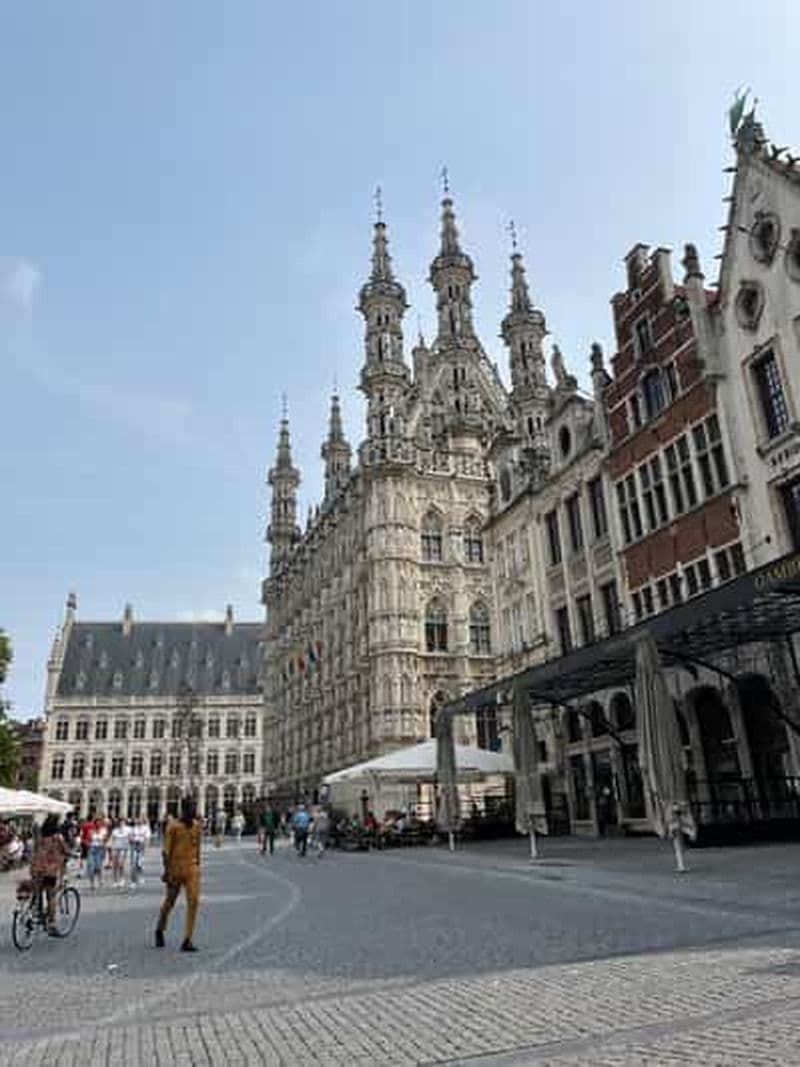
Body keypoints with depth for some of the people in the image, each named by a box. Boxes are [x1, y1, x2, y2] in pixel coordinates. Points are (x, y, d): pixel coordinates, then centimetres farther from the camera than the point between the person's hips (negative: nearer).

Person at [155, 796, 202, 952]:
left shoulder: (197, 825, 5)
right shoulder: (173, 826, -10)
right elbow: (166, 850, -11)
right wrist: (166, 871, -16)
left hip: (191, 869, 3)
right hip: (175, 869, -3)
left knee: (193, 901, -12)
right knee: (169, 902, 14)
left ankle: (187, 940, -7)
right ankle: (159, 930, 41)